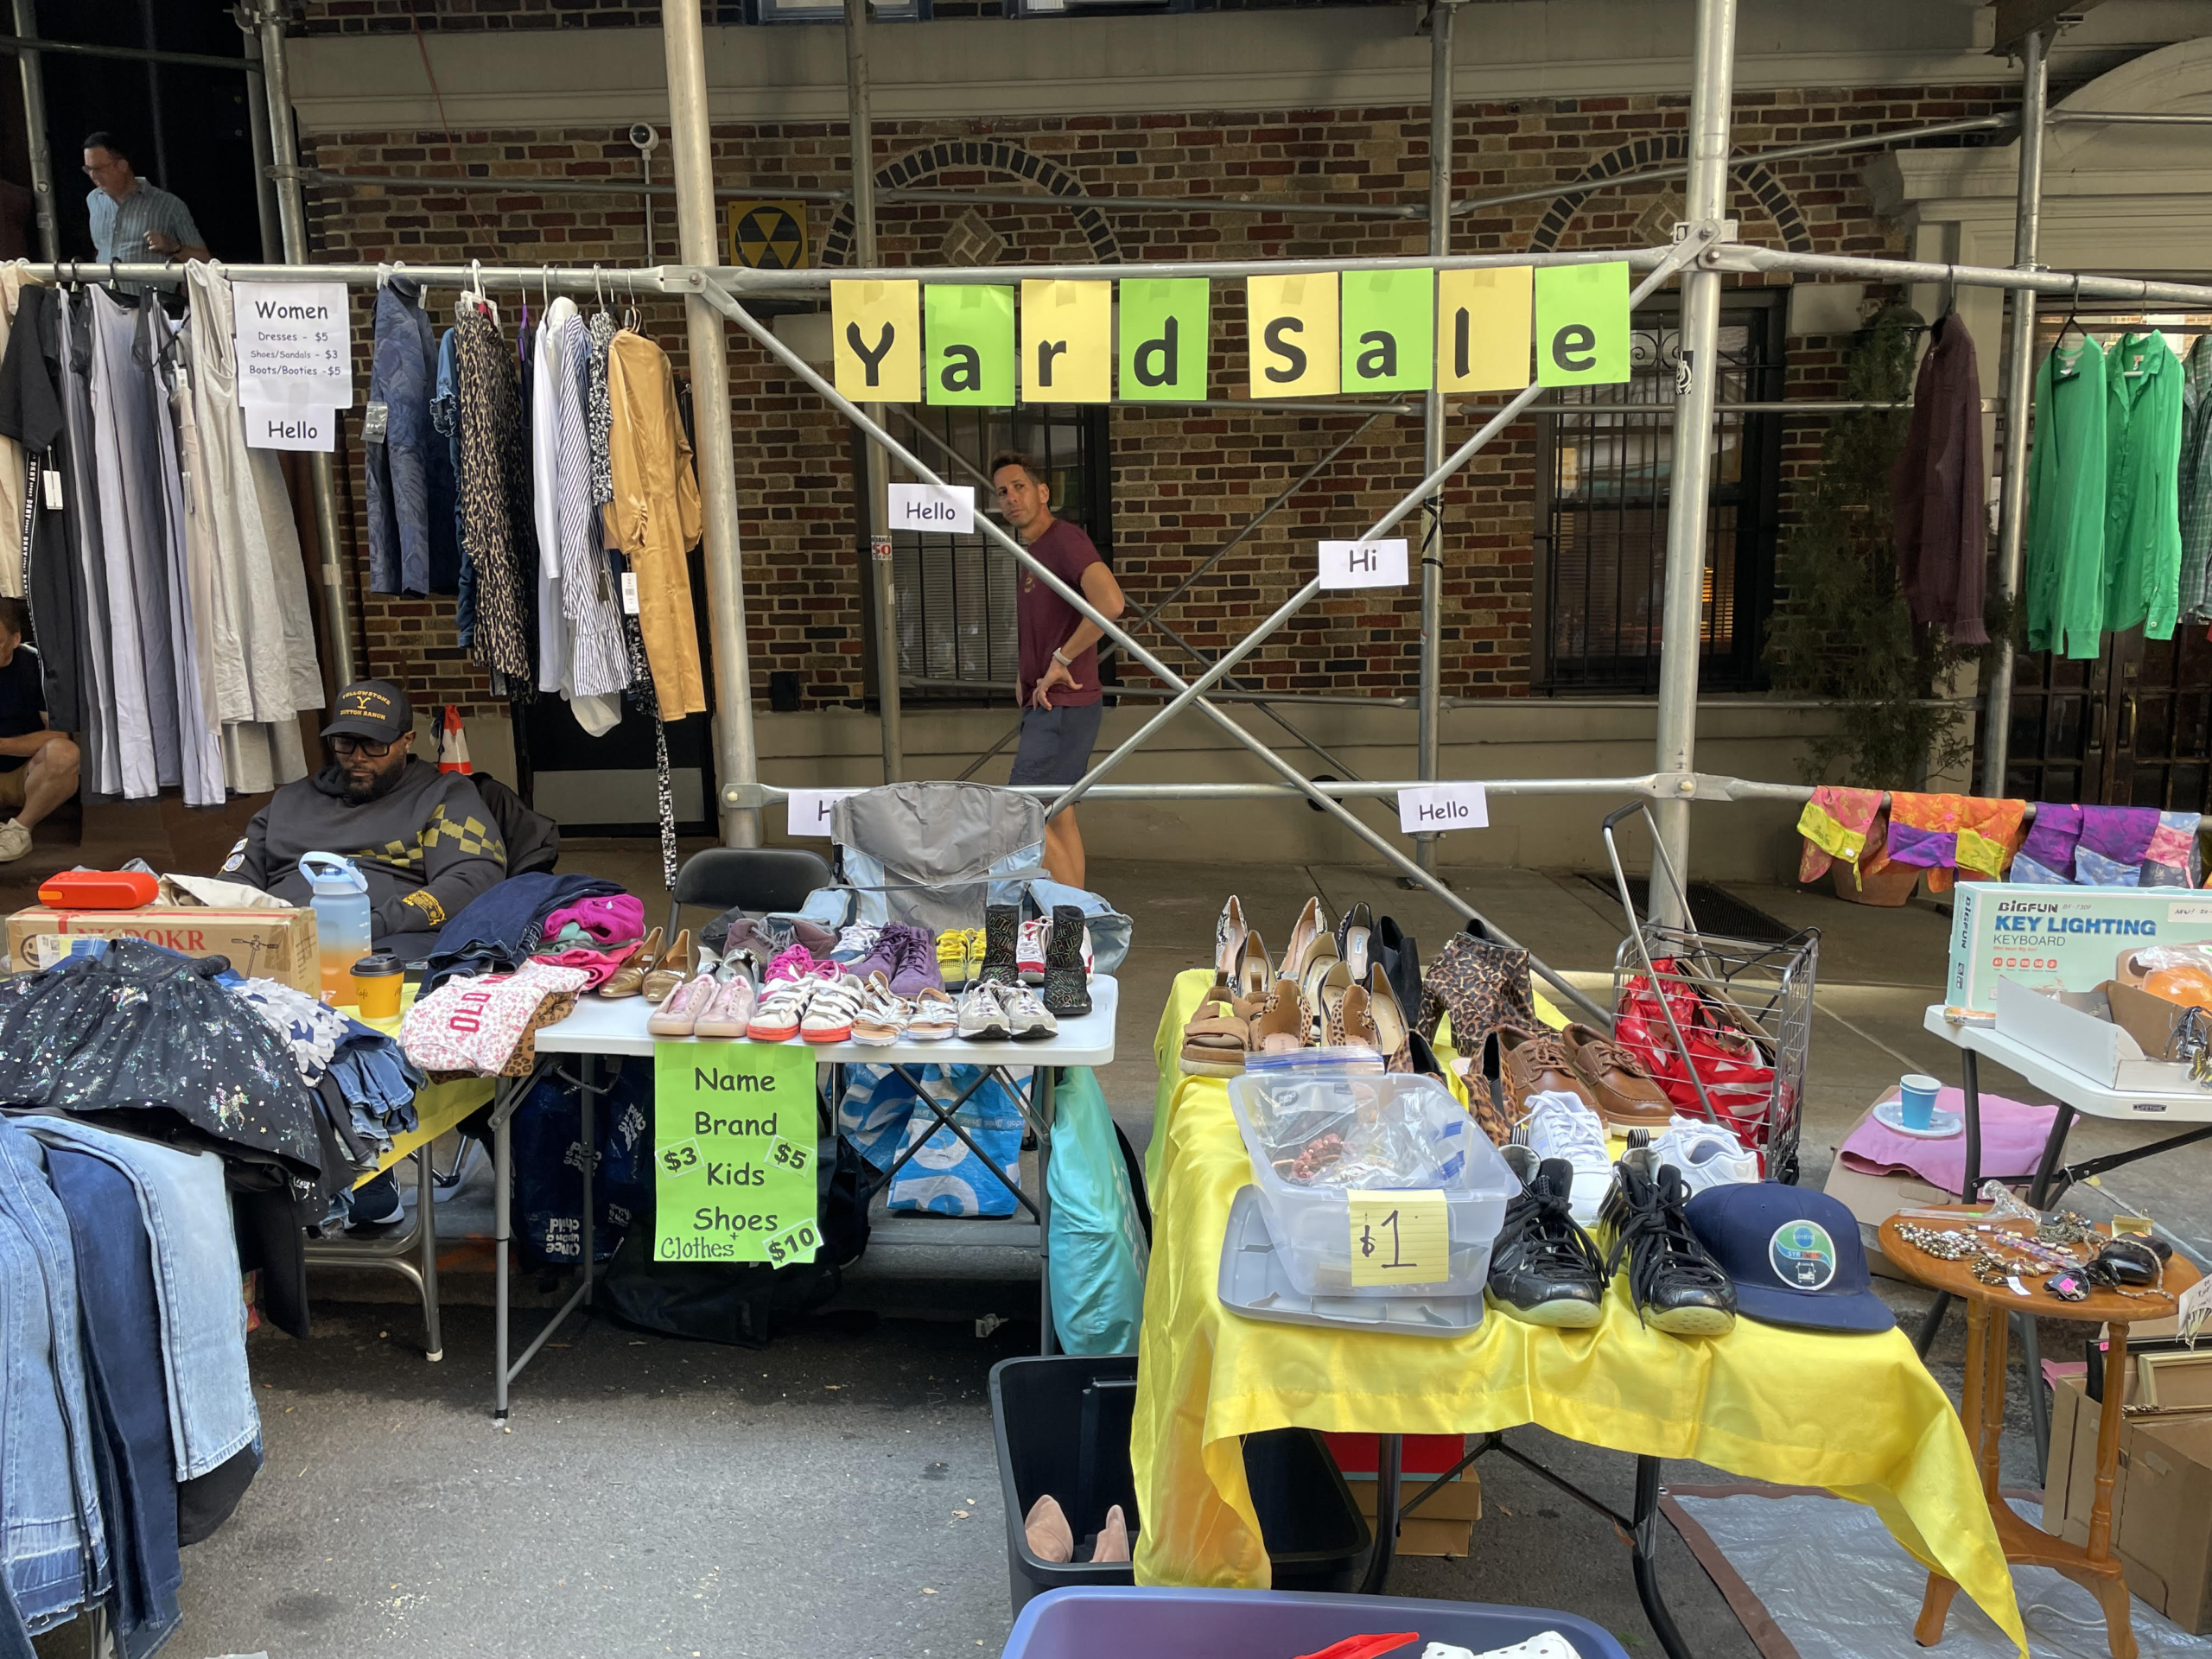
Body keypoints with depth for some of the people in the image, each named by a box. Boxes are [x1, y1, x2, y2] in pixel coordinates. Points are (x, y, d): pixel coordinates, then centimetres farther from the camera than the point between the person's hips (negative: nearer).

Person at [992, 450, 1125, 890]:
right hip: (1048, 705, 10)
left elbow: (1110, 604, -32)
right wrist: (1025, 676, 13)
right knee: (1059, 818, 12)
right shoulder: (1031, 552, 16)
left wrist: (1061, 660, -22)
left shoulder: (1065, 539, -15)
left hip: (1063, 706, -10)